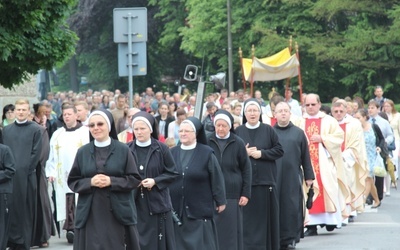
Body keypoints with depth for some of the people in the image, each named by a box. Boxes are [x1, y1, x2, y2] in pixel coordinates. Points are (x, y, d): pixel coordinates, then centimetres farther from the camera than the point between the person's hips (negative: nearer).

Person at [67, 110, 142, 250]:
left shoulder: (123, 150, 1)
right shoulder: (83, 152, 6)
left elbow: (135, 179, 0)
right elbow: (72, 181, 8)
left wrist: (111, 181, -14)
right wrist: (90, 182, -11)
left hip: (117, 213, -1)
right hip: (90, 214, 1)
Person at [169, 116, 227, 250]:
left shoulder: (206, 153, -4)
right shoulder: (172, 153, 7)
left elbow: (216, 178, -4)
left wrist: (220, 201, -5)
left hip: (199, 209, -3)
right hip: (176, 208, 3)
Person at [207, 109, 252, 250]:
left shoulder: (238, 143, 0)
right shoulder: (208, 142, 2)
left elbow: (246, 169, 3)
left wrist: (246, 194, -3)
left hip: (232, 194, -1)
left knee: (231, 232, 1)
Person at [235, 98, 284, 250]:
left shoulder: (268, 130, 5)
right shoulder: (238, 131, 6)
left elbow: (279, 151, 1)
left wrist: (261, 153, -10)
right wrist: (243, 153, -10)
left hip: (265, 180, 0)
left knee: (266, 216, 1)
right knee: (248, 216, -3)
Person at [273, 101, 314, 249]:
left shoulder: (298, 133, 9)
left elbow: (305, 157, 9)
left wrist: (308, 176, 5)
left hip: (293, 177, 0)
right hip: (273, 177, 0)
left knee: (292, 208, -1)